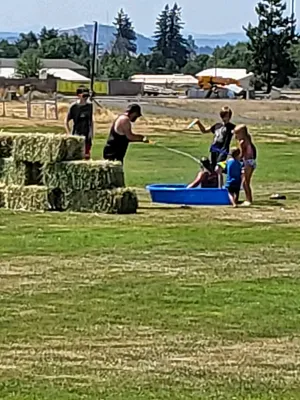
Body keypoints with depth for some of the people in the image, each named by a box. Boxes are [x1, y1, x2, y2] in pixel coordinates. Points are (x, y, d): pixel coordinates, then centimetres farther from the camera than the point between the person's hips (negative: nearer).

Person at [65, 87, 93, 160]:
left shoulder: (89, 105, 4)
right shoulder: (74, 106, -6)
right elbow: (66, 121, 1)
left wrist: (91, 132, 10)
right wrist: (69, 134, -6)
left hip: (87, 135, 4)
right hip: (76, 135, -4)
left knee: (87, 156, 7)